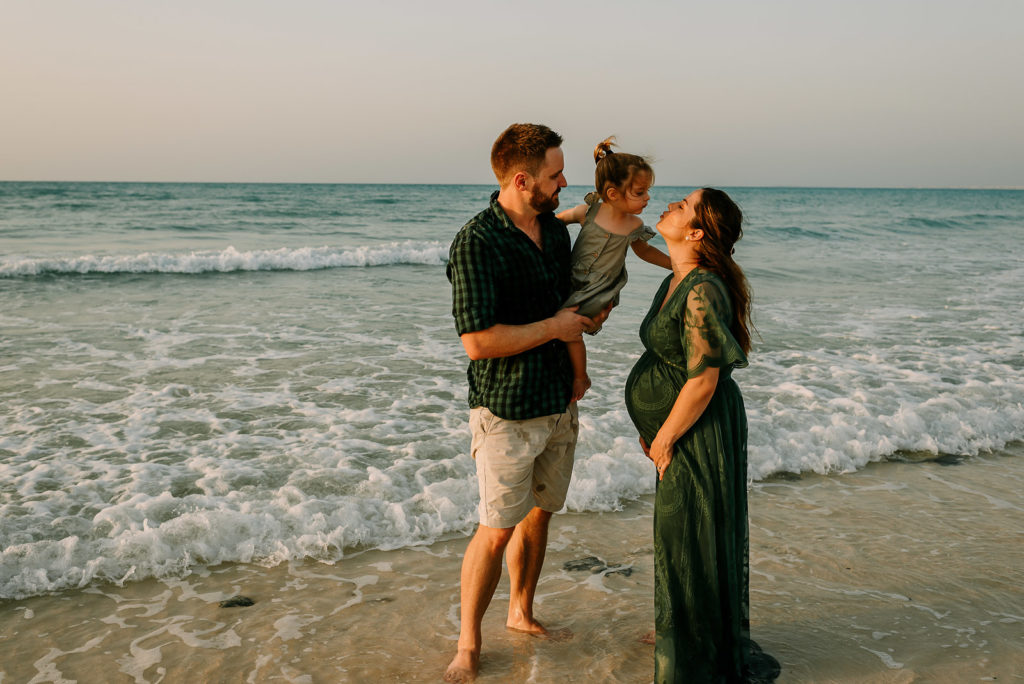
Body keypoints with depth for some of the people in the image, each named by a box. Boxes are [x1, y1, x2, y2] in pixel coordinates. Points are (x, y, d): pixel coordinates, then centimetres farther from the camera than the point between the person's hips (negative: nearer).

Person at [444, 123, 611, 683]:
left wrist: (588, 316, 2)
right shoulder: (476, 243, -19)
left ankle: (521, 613, 37)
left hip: (559, 402, 7)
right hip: (507, 410, -7)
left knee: (539, 513, 18)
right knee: (496, 529, -1)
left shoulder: (556, 230, 6)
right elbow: (478, 341, -26)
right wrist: (554, 327, -17)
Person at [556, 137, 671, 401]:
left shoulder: (634, 226, -8)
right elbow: (555, 220, 10)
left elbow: (644, 250, 14)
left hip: (599, 292, -3)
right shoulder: (588, 211, -10)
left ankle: (581, 377, -1)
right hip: (573, 282, 3)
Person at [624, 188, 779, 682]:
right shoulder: (677, 282, 6)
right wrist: (657, 425, 15)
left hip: (700, 431, -10)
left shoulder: (703, 292, -25)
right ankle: (679, 629, 43)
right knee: (681, 528, 23)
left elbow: (703, 381, -25)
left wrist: (665, 437, -16)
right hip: (682, 426, 10)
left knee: (691, 536, 4)